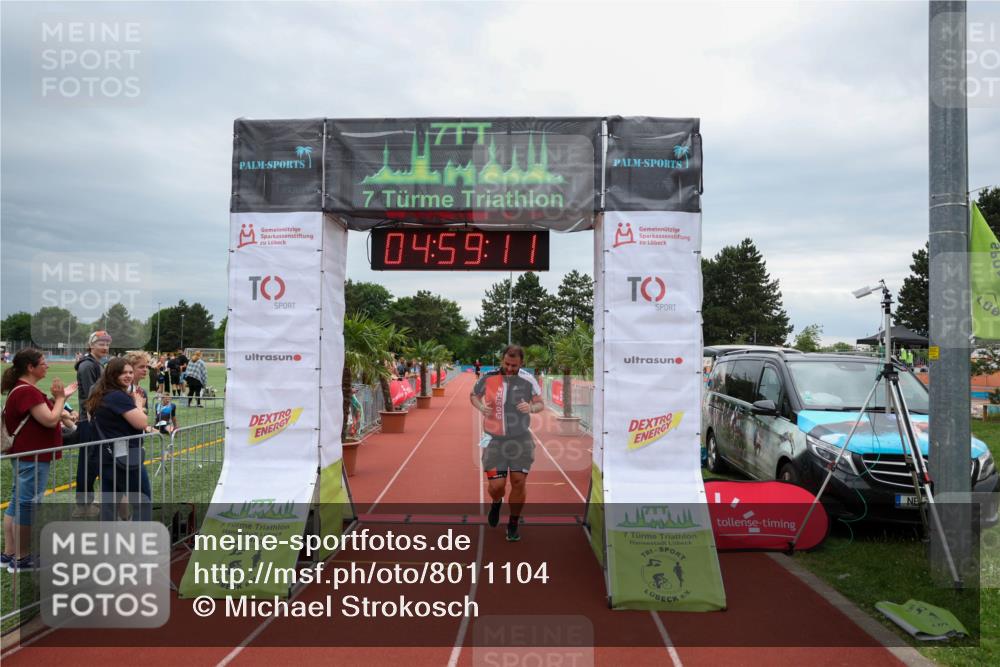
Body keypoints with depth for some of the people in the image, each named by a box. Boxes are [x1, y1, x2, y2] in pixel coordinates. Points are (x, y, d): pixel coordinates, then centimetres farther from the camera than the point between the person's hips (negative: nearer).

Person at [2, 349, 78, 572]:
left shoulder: (21, 388, 11)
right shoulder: (28, 391, -22)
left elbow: (43, 414, 17)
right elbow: (50, 421, -23)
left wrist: (59, 398, 7)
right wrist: (60, 397, -11)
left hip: (24, 454, 11)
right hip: (32, 457, -11)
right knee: (27, 506, -1)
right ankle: (21, 560, 8)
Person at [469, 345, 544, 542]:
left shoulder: (528, 380, -4)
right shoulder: (488, 378, -6)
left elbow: (541, 404, 4)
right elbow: (473, 395, 11)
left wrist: (531, 408, -18)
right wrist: (481, 407, -9)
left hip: (521, 439, 1)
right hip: (495, 439, -1)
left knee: (519, 481, -2)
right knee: (496, 485, -5)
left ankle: (513, 524, 20)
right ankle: (496, 502, 34)